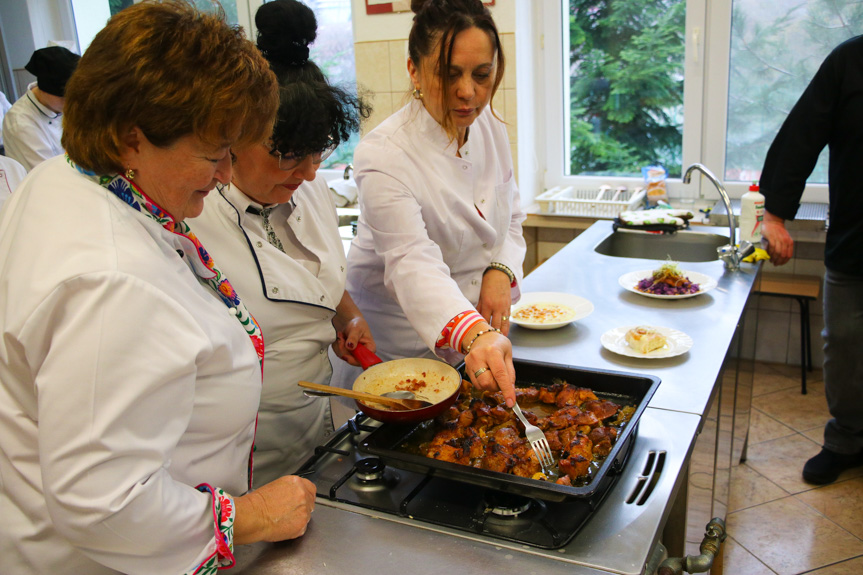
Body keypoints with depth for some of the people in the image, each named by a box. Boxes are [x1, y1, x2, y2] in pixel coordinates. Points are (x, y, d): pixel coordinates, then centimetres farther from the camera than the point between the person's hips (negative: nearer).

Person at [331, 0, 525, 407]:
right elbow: (413, 263, -38)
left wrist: (501, 272, -15)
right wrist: (473, 336, -55)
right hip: (400, 343, -6)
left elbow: (510, 218, 6)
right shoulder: (382, 157, -27)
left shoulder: (489, 126, -5)